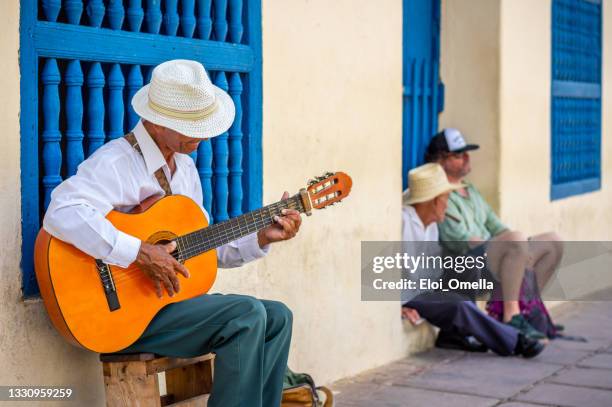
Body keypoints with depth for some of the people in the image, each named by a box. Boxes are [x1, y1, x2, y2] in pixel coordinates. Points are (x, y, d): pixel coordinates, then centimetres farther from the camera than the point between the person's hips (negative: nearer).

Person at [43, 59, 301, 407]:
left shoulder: (185, 167, 14)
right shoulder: (117, 162, -17)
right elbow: (61, 214, -35)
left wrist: (262, 238, 6)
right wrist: (140, 252, -33)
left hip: (174, 299, 9)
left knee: (277, 318, -1)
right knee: (247, 314, -21)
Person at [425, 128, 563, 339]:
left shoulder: (471, 190, 26)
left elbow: (495, 226, 22)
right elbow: (456, 239, -15)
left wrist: (520, 255, 6)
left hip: (491, 259, 10)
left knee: (553, 242, 5)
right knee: (517, 239, -34)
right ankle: (511, 316, -32)